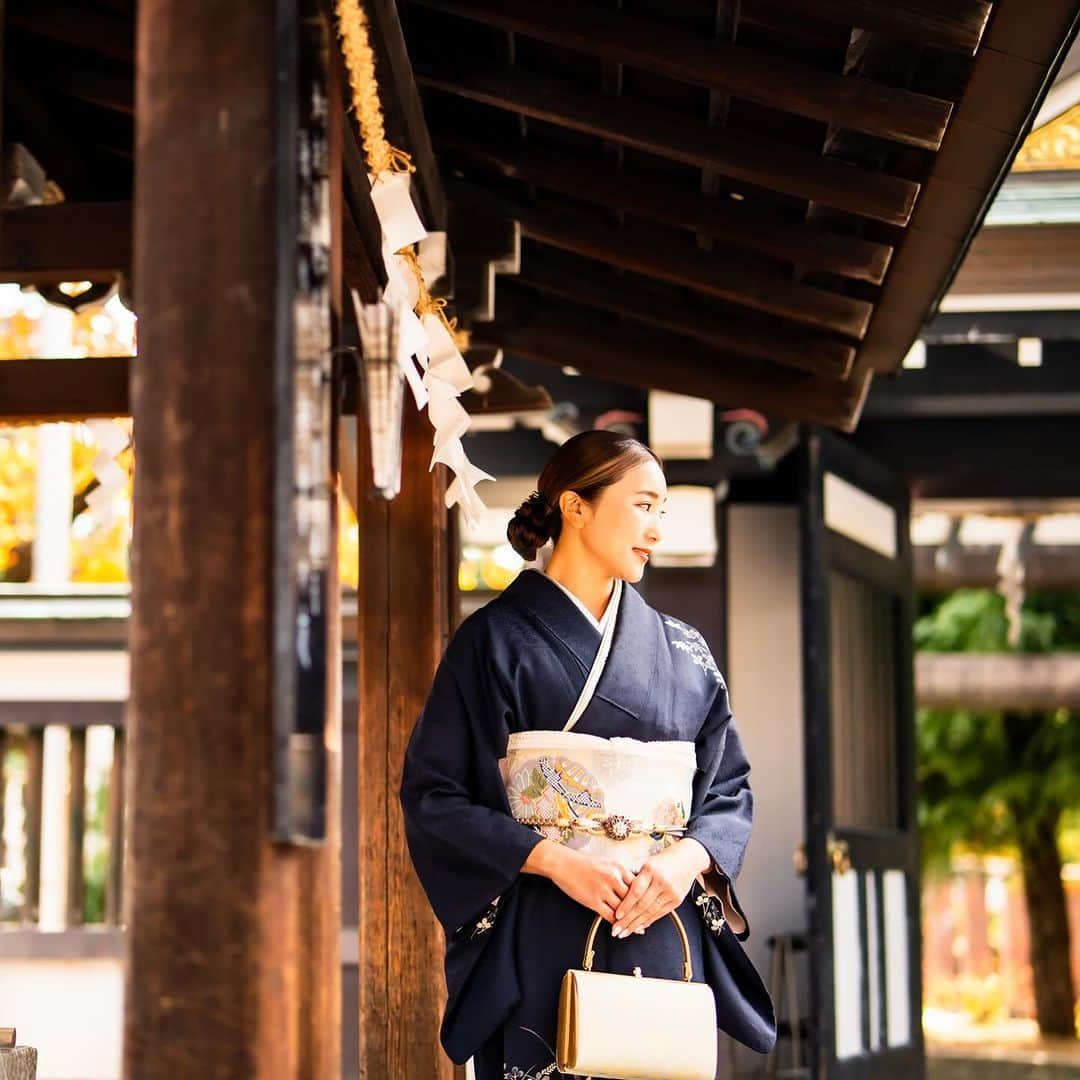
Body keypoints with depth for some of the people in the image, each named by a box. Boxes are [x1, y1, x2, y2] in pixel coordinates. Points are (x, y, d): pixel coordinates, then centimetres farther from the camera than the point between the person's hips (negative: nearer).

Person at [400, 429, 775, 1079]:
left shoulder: (683, 652, 13)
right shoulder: (495, 640, 0)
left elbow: (730, 788, 12)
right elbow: (433, 796, -5)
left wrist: (689, 858, -9)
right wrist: (554, 858, -17)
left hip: (665, 944, 4)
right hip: (539, 949, -4)